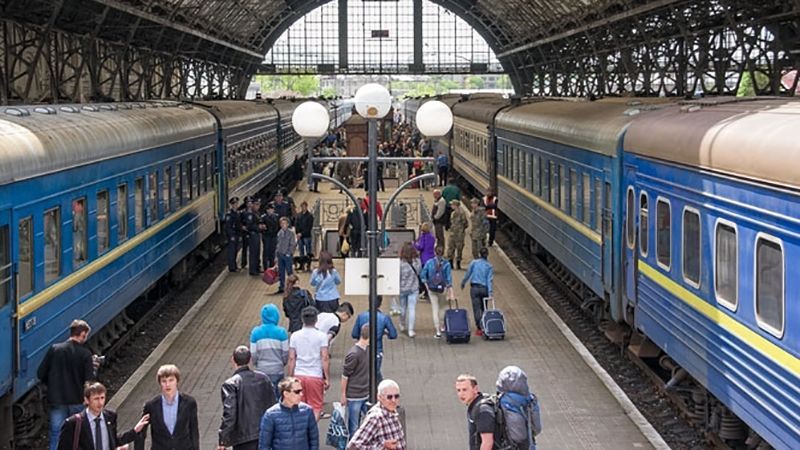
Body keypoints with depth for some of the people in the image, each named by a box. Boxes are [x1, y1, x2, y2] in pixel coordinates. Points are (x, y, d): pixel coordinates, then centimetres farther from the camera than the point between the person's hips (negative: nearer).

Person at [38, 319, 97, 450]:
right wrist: (94, 369, 6)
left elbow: (41, 374, -2)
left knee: (56, 435, 7)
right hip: (77, 401, -2)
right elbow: (90, 380, -14)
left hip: (57, 401, 2)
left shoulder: (54, 349, -4)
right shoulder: (85, 354, -12)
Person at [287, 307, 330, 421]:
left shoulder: (295, 335, 2)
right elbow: (325, 358, -9)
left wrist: (290, 378, 9)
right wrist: (327, 378, -3)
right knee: (316, 407, 6)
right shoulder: (321, 336, -6)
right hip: (315, 376, -3)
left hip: (298, 376, 3)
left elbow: (291, 359, 2)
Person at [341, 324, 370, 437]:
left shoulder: (367, 350, 4)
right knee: (353, 425, 5)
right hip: (354, 396, -8)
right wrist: (343, 395, -10)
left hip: (366, 394, 8)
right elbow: (345, 376, -15)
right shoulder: (353, 354, -21)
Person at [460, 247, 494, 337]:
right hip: (484, 288, 1)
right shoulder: (489, 266, 1)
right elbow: (489, 280, -5)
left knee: (477, 309, -1)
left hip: (474, 288, -1)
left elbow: (468, 273, 2)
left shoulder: (474, 262, -2)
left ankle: (479, 328, -6)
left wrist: (463, 283, 18)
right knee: (483, 308, 15)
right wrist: (490, 293, -9)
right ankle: (484, 327, 15)